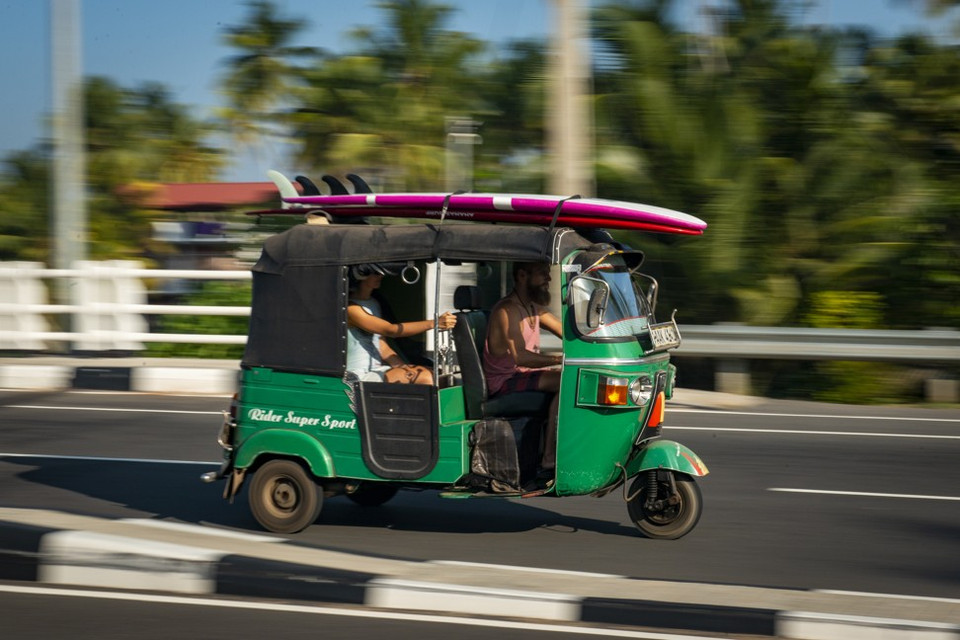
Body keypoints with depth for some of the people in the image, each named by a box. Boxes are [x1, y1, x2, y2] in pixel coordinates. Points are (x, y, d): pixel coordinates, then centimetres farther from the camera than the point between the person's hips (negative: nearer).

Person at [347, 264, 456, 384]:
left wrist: (405, 367, -5)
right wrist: (434, 323, -27)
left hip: (377, 370, 9)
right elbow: (391, 330, -22)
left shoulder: (374, 304, 17)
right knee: (425, 378, -24)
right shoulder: (350, 308, -13)